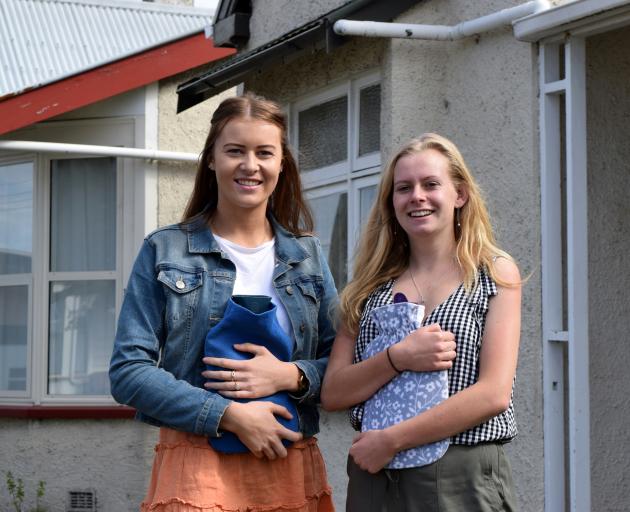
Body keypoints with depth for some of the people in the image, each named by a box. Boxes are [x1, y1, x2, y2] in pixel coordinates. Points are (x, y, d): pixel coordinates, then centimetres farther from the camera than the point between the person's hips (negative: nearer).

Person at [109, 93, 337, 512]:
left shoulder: (308, 255, 10)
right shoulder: (165, 252, 2)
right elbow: (128, 370, -5)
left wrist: (290, 375, -12)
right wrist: (230, 415, -14)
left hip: (293, 467, 3)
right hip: (197, 465, -3)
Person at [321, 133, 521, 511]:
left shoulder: (495, 273, 0)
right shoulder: (373, 284, 8)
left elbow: (494, 393, -10)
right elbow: (332, 394, 2)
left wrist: (391, 440, -13)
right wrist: (398, 358, -15)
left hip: (464, 478, -3)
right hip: (373, 477, 3)